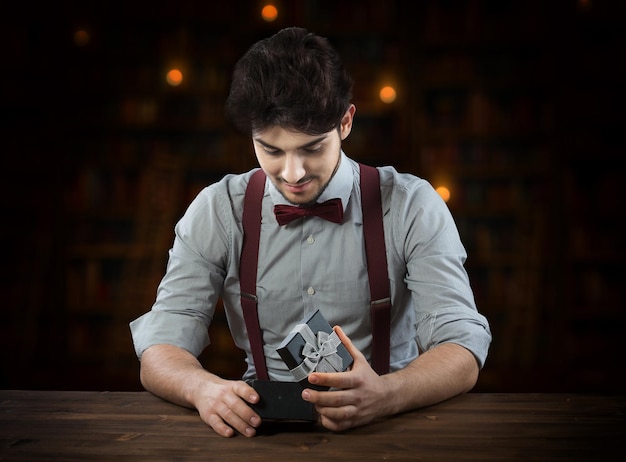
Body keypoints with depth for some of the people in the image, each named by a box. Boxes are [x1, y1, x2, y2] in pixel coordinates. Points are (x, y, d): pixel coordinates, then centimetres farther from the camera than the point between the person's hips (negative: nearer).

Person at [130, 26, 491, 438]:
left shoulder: (413, 207, -6)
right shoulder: (216, 212, -1)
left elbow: (462, 352, -12)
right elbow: (159, 353, -5)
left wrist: (385, 395, -33)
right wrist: (205, 388, -29)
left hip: (387, 428, 0)